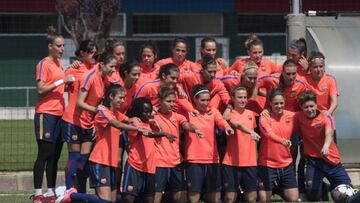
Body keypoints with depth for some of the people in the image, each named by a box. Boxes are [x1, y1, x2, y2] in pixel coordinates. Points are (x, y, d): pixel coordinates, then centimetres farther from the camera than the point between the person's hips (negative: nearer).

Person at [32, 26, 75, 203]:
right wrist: (61, 81, -19)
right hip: (46, 114, -8)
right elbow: (40, 89, -15)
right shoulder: (44, 64, -7)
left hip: (59, 114, 8)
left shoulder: (59, 64, 16)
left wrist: (69, 82, 5)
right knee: (44, 154, -8)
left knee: (54, 156, 8)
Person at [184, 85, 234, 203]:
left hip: (212, 159, 3)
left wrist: (227, 127, -36)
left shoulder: (213, 112, 4)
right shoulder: (188, 112, 1)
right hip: (194, 160, -3)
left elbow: (221, 122, -14)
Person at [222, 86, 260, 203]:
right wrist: (251, 132, -46)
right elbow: (238, 125, -28)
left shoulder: (250, 114, 12)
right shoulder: (230, 114, -6)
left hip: (250, 162, 5)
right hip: (232, 162, -5)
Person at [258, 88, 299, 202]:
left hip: (286, 164, 4)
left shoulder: (291, 116, 3)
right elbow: (269, 133, -29)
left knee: (294, 199, 3)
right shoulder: (265, 117, -11)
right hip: (267, 164, -4)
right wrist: (282, 141, -46)